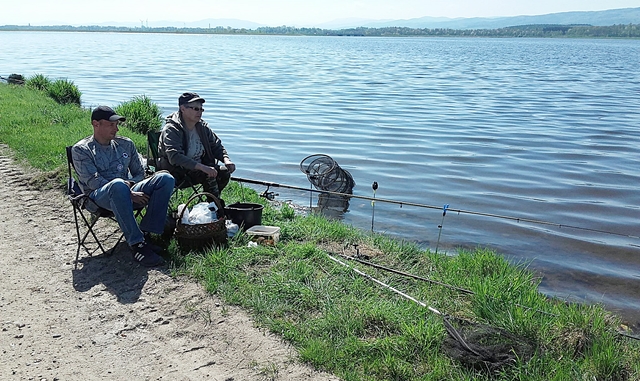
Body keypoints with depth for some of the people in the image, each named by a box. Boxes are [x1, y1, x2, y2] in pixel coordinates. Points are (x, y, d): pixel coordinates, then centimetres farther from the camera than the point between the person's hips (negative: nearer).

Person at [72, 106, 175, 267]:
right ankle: (137, 245, -41)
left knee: (165, 178, -20)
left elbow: (139, 173, 21)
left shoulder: (126, 144, 18)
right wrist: (130, 194, -20)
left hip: (128, 194, 5)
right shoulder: (81, 150, 2)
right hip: (98, 197, -5)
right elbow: (93, 181, -10)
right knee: (118, 184, -42)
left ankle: (144, 235, -26)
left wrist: (130, 185, -5)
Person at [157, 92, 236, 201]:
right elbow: (175, 157, -32)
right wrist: (202, 167, -40)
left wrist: (226, 159, -9)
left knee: (224, 172, -13)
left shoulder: (202, 127, 4)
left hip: (197, 169, 7)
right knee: (208, 174, -29)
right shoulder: (171, 129, -18)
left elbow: (216, 146, 14)